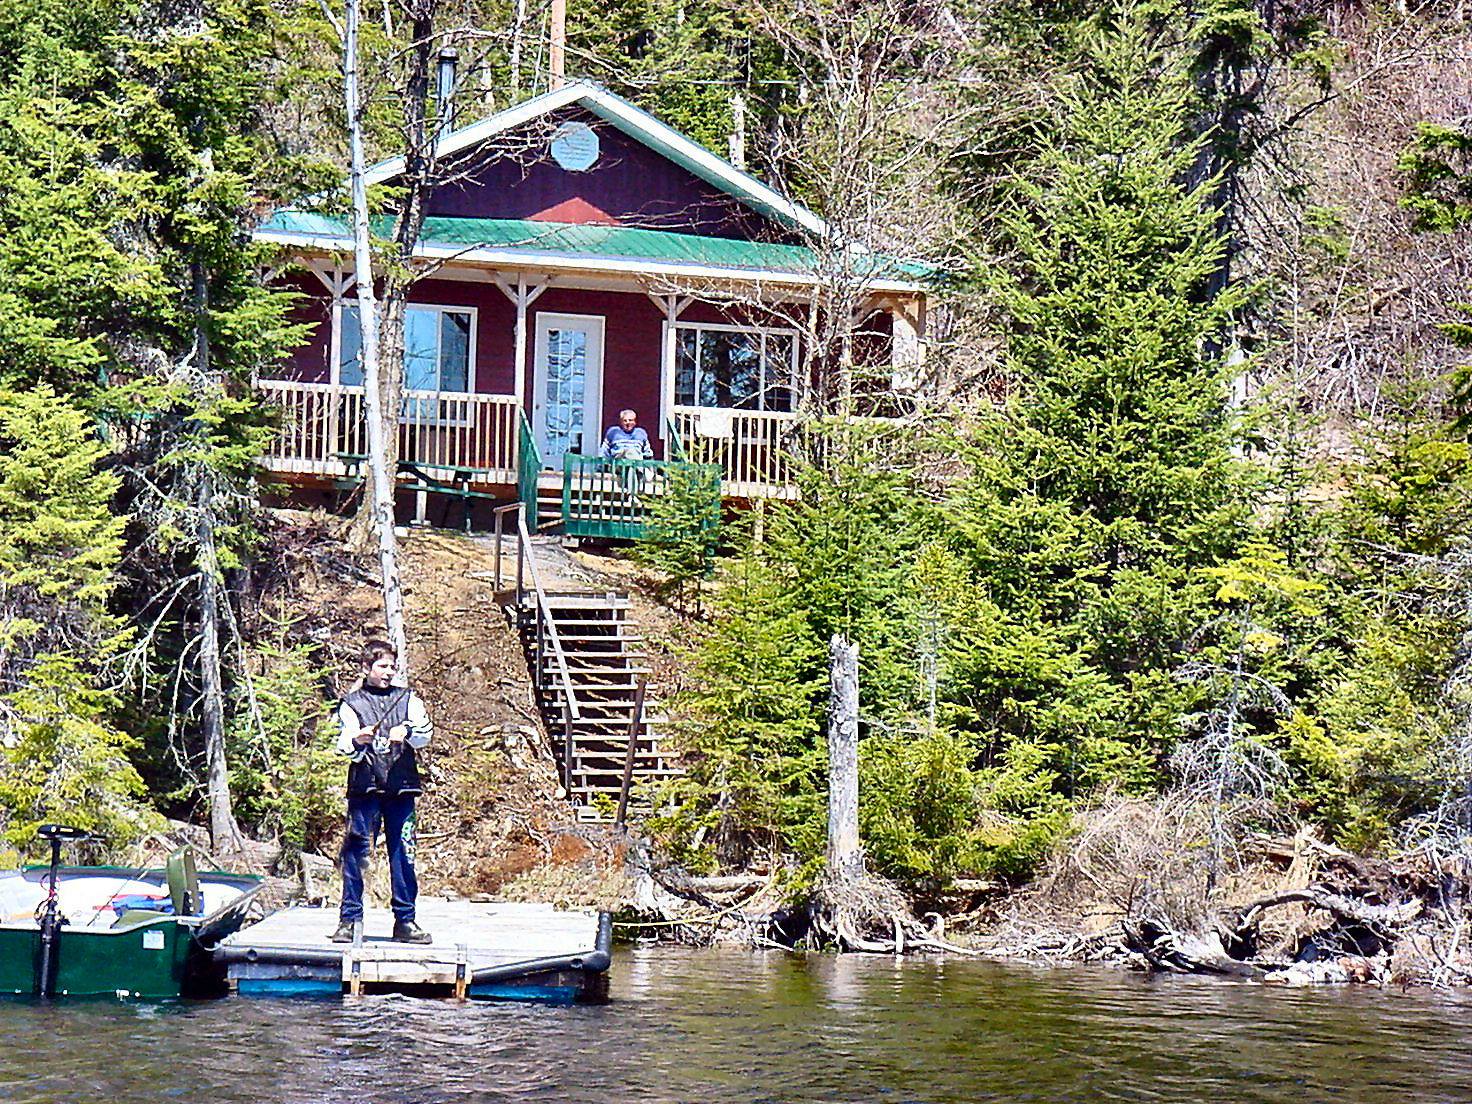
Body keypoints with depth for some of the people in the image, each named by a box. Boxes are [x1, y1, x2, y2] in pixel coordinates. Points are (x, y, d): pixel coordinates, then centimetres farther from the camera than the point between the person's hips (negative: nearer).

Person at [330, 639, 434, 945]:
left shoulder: (407, 699, 15)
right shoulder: (352, 704, 10)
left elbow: (425, 731, 0)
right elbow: (344, 745, -1)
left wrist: (406, 732, -22)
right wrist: (357, 740, -25)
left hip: (401, 788, 2)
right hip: (364, 787, -2)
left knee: (403, 853, 1)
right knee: (355, 853, -5)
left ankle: (405, 920, 8)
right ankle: (349, 920, 2)